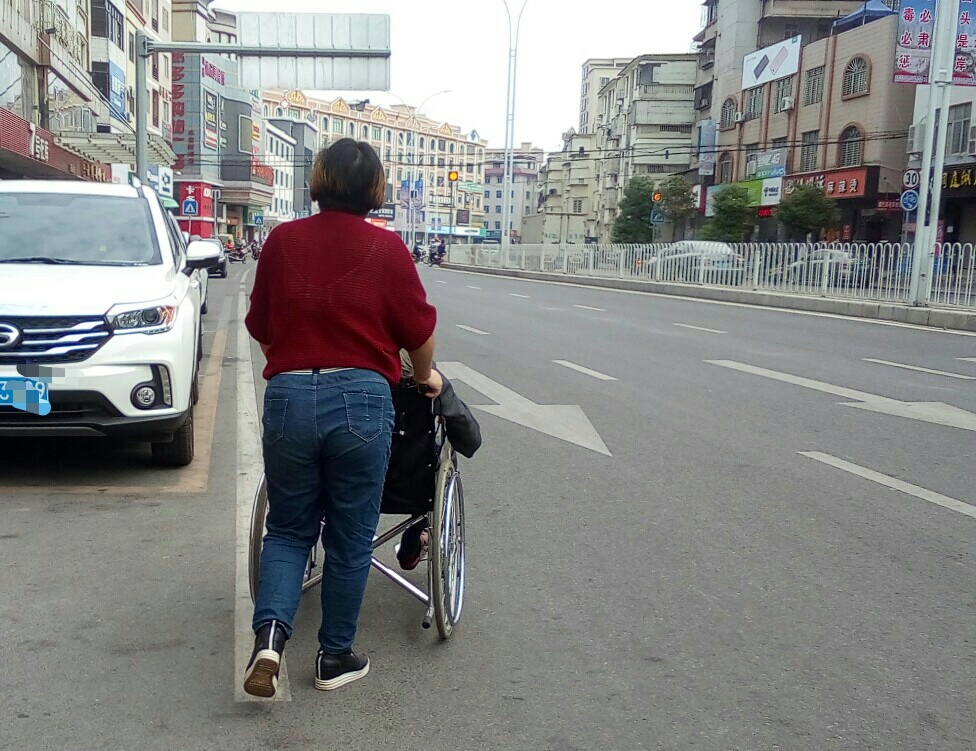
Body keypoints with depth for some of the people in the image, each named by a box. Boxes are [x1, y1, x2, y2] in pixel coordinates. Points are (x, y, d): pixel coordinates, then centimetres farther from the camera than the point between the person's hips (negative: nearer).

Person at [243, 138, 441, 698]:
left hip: (288, 396, 2)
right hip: (360, 401, -2)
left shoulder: (282, 240, 4)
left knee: (289, 529, 18)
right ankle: (336, 657, 24)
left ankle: (270, 633, -3)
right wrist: (425, 375, 23)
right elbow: (419, 329, 3)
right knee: (350, 538, 12)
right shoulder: (387, 248, -3)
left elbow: (261, 328, 12)